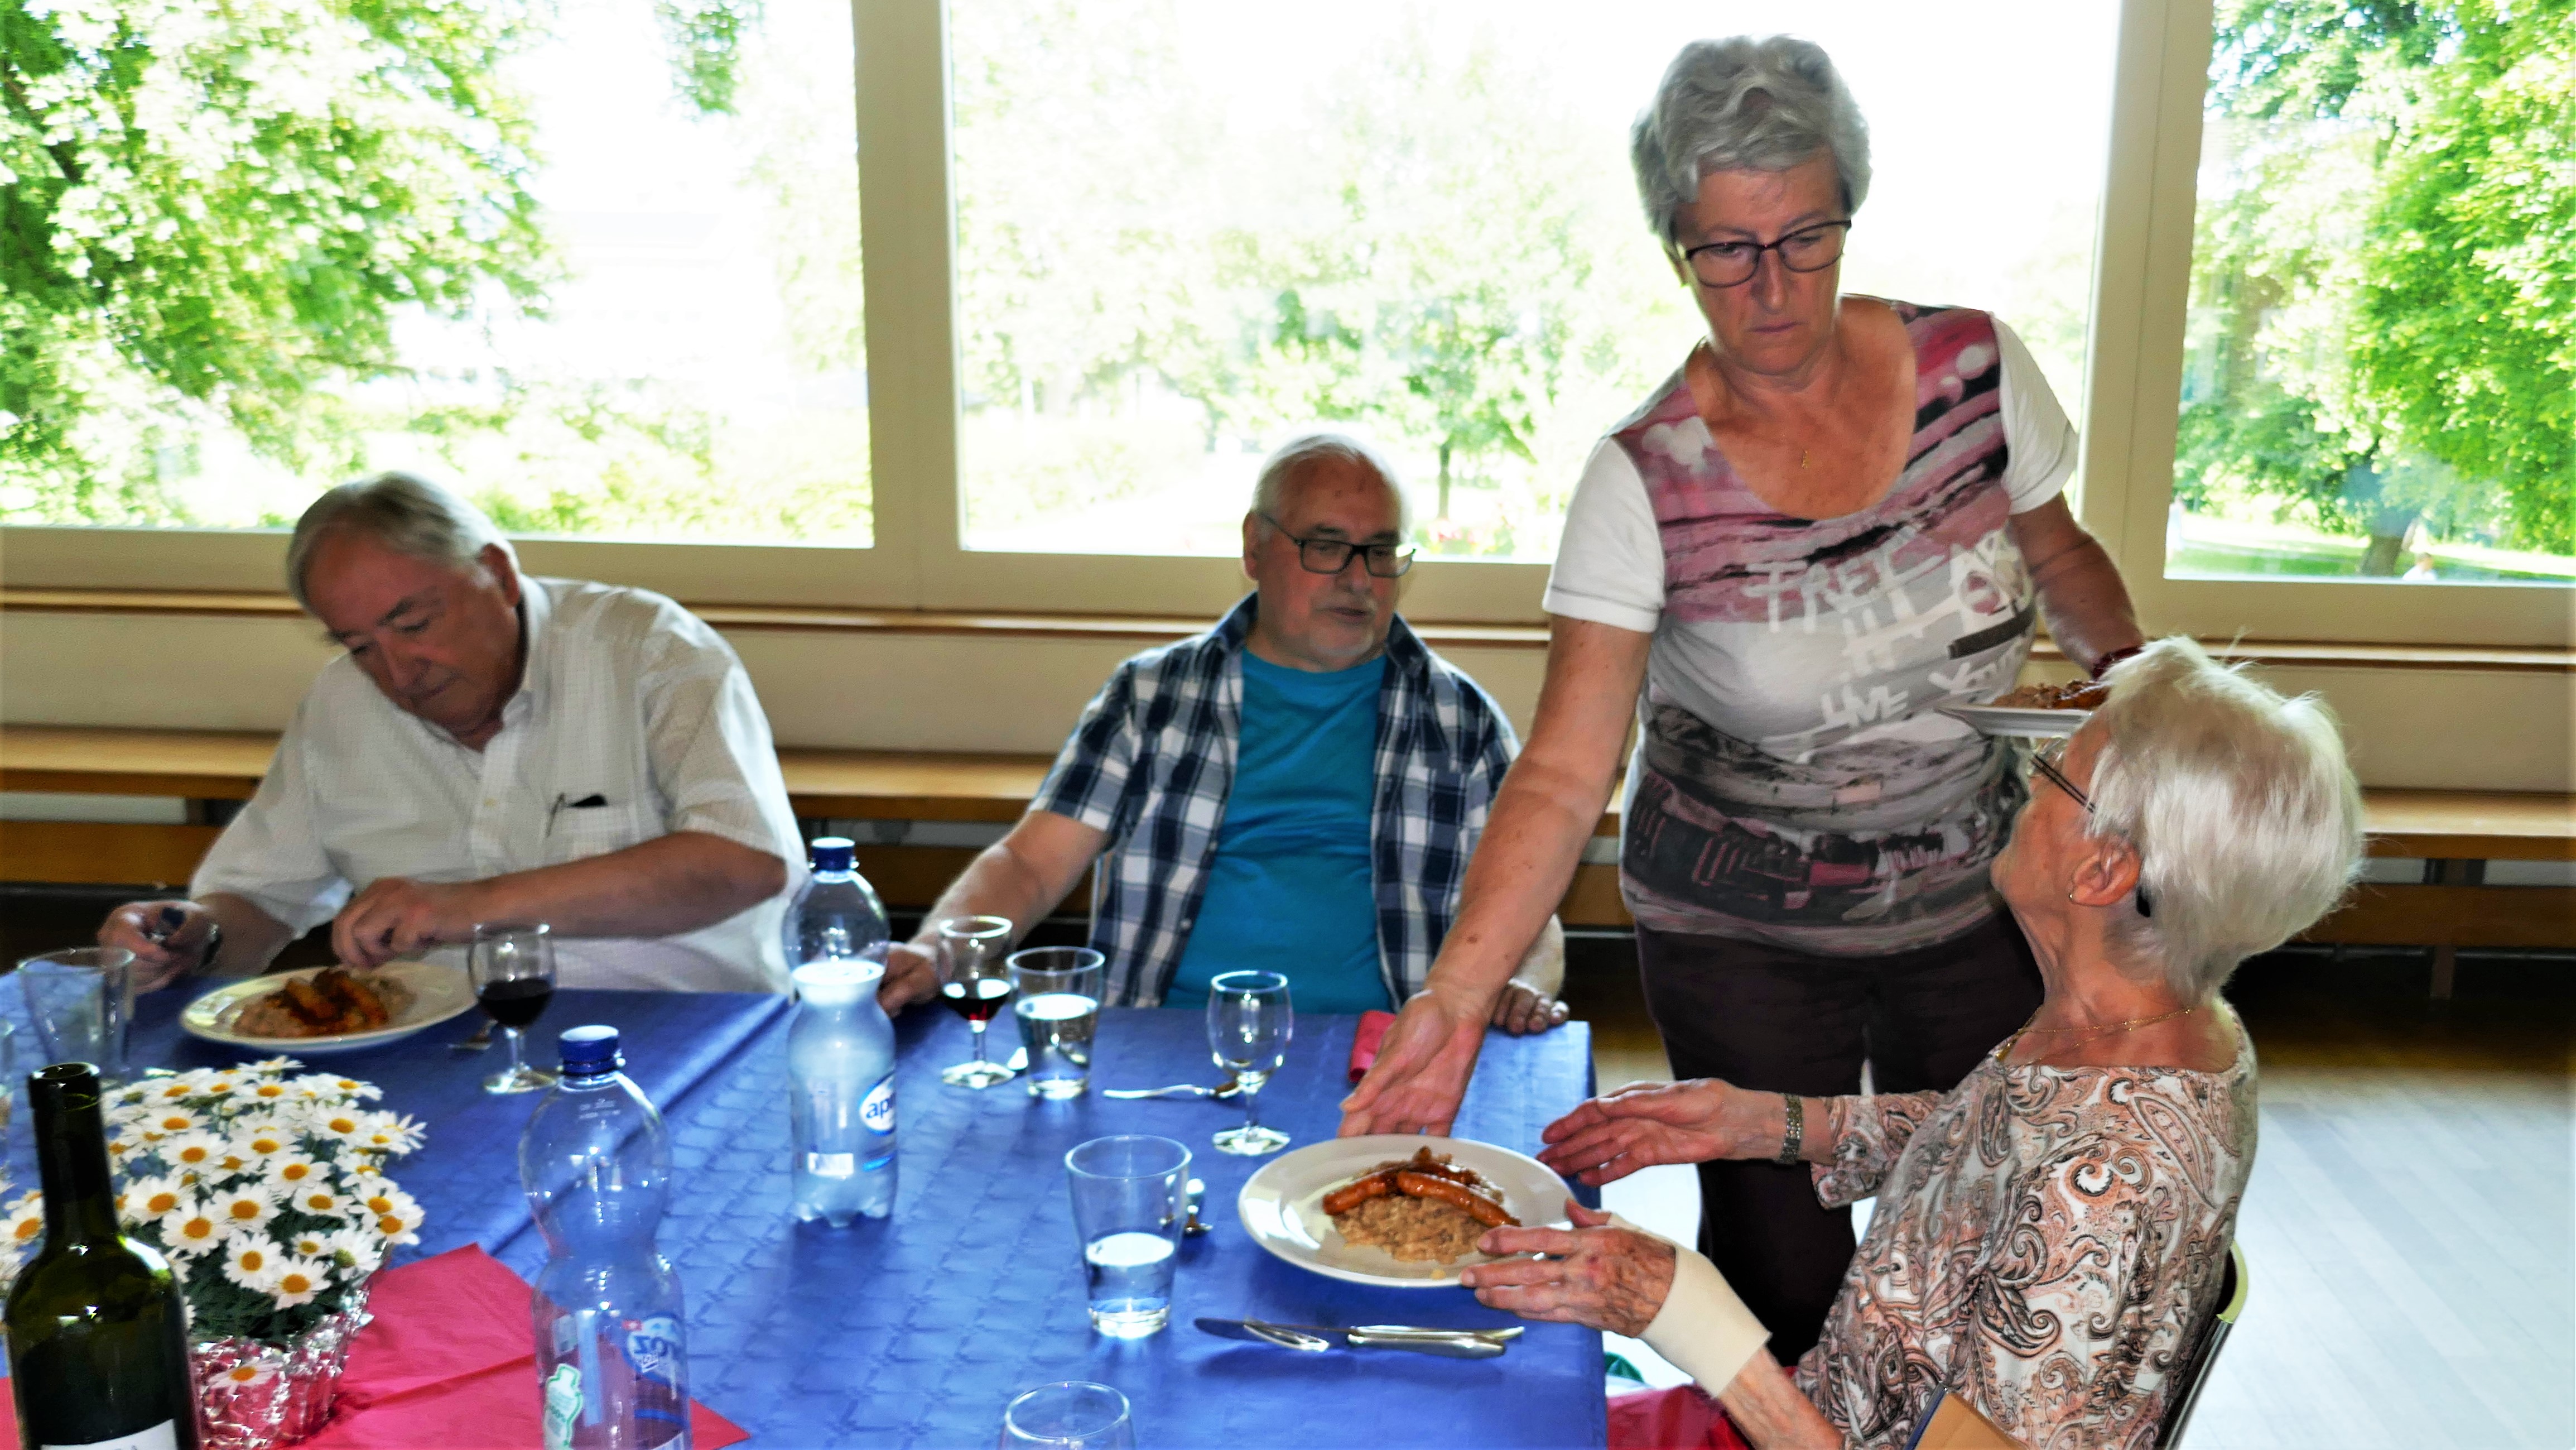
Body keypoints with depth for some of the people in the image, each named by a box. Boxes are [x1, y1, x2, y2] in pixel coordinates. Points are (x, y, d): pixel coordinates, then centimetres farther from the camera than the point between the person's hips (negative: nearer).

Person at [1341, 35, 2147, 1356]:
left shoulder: (1973, 368, -10)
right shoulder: (1646, 479, -19)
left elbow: (2058, 553, 12)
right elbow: (1563, 773, -24)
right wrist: (1455, 996, -33)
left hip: (1976, 905, 3)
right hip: (1741, 935, -3)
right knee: (1784, 1275, 5)